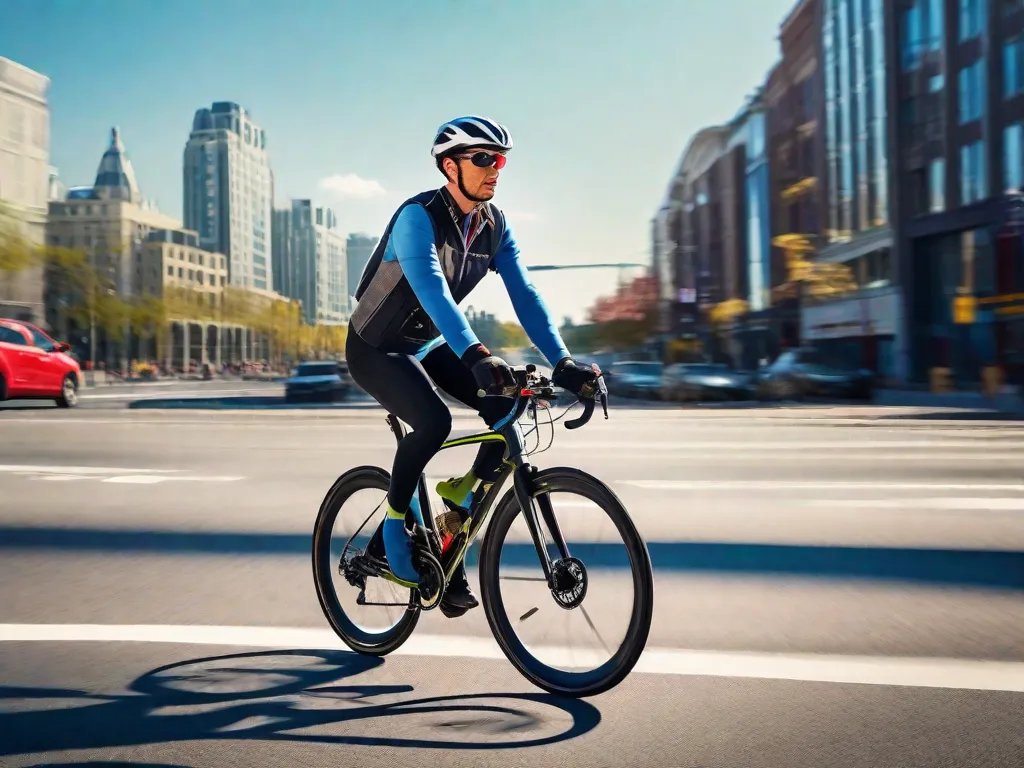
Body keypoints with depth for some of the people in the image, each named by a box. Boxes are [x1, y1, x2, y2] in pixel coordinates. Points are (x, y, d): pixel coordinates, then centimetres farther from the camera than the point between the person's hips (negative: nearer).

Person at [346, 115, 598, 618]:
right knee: (434, 422, -31)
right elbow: (432, 290, -41)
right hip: (376, 348, -6)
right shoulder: (418, 217, -25)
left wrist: (561, 361, -26)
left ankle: (467, 492, 6)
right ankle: (394, 526, -8)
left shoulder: (495, 226, -5)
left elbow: (524, 294, -13)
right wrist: (476, 355, -55)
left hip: (429, 345, 7)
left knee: (509, 405, -15)